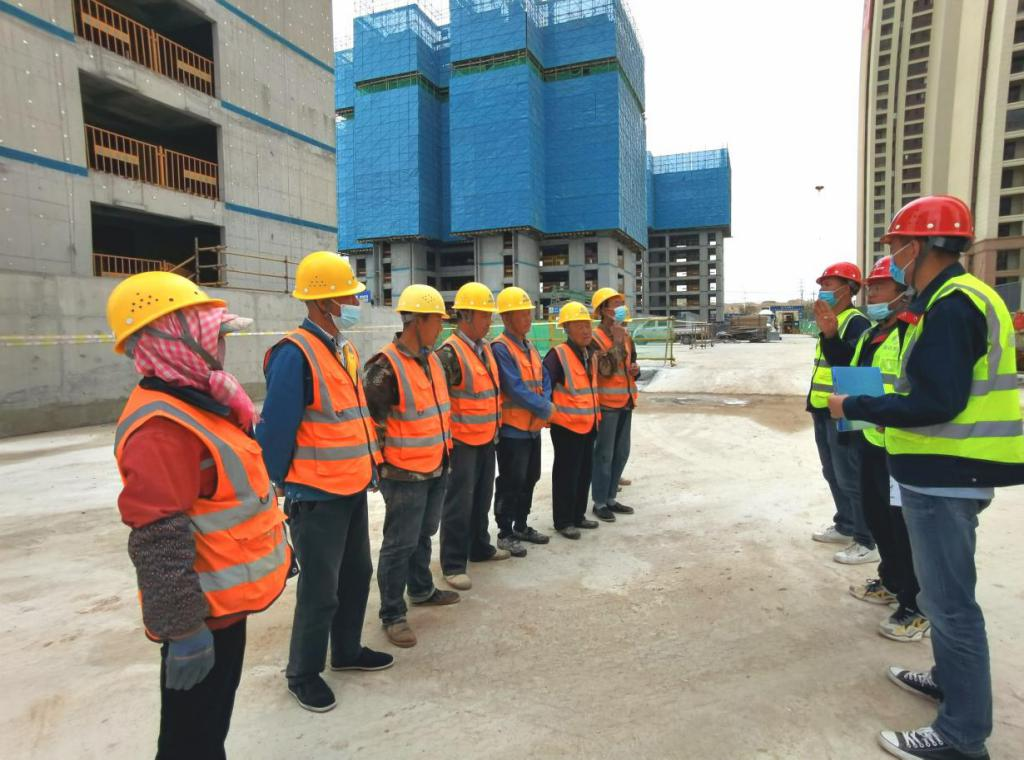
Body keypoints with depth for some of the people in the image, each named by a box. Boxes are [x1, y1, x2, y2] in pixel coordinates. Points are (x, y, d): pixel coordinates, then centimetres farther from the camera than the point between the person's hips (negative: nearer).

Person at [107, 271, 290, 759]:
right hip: (205, 611, -9)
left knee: (211, 720, 26)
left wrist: (276, 545, 22)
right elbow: (158, 543, -27)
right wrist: (183, 627, -23)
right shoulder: (161, 427, -25)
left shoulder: (196, 403, 7)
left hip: (224, 599, 10)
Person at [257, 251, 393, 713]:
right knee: (320, 589, 5)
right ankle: (303, 673, 27)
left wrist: (371, 466, 14)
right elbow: (276, 429, -20)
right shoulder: (295, 354, -20)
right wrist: (275, 485, -14)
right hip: (317, 497, -9)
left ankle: (347, 650, 40)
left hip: (353, 489, 9)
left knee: (357, 573, 20)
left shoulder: (345, 350, 9)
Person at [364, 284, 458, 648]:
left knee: (424, 533, 23)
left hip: (437, 467, 8)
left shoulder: (432, 359, 8)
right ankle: (392, 615, 17)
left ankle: (421, 589, 42)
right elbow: (372, 420, -20)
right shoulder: (386, 367, -21)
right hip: (405, 473, -8)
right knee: (400, 543, 2)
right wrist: (382, 461, -14)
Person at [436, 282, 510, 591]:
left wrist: (496, 424, 20)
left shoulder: (485, 348, 10)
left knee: (482, 498, 20)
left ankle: (480, 548, 36)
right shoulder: (450, 352, -18)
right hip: (461, 441, -8)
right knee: (459, 503, 0)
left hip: (487, 438, 8)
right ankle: (453, 564, 11)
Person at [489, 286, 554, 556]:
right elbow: (515, 388, -22)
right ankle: (505, 533, 14)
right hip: (512, 429, -8)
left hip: (533, 427, 9)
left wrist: (545, 403, -9)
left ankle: (521, 526, 32)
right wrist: (545, 410, -14)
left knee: (529, 479, 17)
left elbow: (544, 379, 11)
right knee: (511, 483, 1)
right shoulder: (500, 348, -16)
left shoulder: (530, 347, 12)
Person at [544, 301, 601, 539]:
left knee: (585, 472, 15)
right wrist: (550, 413, -15)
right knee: (566, 474, 2)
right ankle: (563, 521, 15)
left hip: (588, 424, 8)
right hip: (566, 426, -8)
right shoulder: (558, 355, -17)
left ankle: (578, 515, 30)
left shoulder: (591, 354, 9)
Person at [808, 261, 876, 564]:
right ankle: (844, 526, 31)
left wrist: (830, 335, -35)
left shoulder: (856, 322, -13)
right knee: (833, 474, 18)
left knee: (850, 478, -5)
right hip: (824, 412, 10)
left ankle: (865, 543, 4)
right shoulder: (831, 321, 16)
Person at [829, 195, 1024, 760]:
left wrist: (855, 407, -17)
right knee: (943, 590, 23)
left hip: (945, 476, -11)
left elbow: (938, 401, -26)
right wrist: (886, 408, 8)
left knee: (949, 600, -1)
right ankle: (950, 679, 40)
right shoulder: (956, 298, 14)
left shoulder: (951, 305, -19)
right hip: (945, 471, 11)